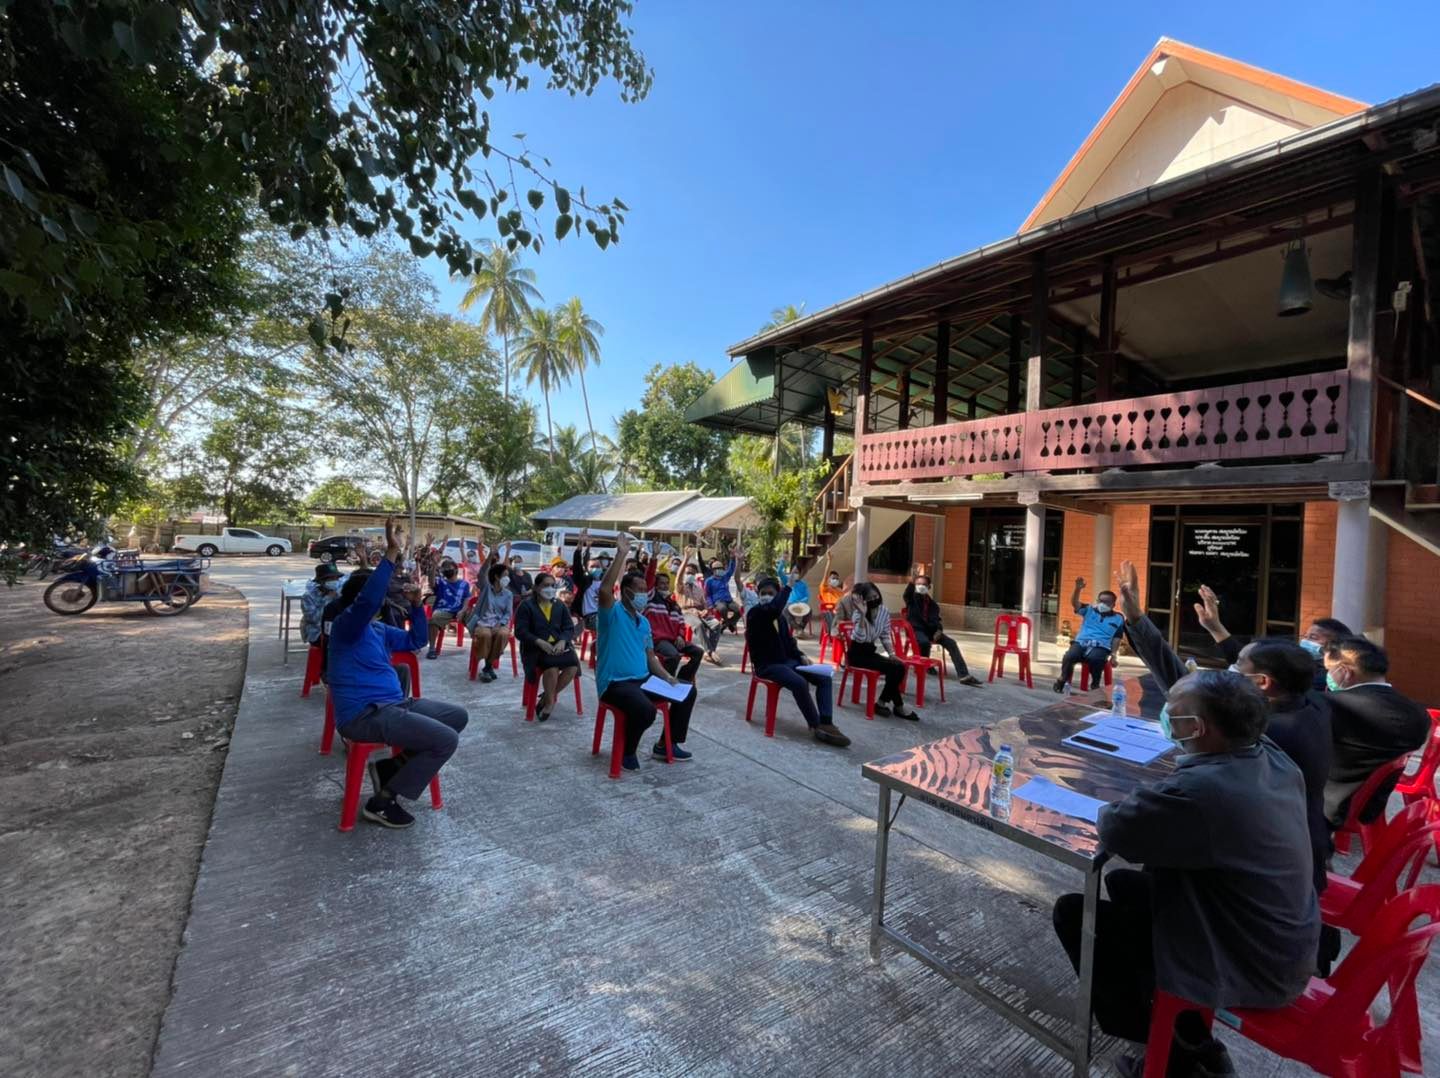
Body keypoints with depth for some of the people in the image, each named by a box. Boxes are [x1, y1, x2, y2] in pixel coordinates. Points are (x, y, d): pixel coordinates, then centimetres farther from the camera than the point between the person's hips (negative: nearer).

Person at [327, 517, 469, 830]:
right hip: (364, 714, -10)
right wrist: (392, 553, -35)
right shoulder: (345, 625, -9)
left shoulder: (379, 630, 19)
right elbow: (369, 599, -30)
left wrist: (417, 604, 12)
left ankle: (393, 766, 11)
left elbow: (416, 640, 26)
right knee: (446, 741, -20)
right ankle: (382, 802, -6)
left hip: (393, 704, 10)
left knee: (458, 716, 12)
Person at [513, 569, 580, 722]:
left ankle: (547, 697, 0)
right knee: (552, 668, -33)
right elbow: (520, 631, -8)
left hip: (559, 645, 4)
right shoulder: (527, 605, -1)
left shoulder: (560, 605, 13)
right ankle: (550, 701, -4)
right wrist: (539, 642, -22)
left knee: (573, 666, -23)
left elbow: (569, 628, 8)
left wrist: (562, 641, -14)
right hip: (536, 648, -4)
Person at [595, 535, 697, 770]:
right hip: (616, 683, -8)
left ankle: (666, 744, 18)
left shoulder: (644, 622, 14)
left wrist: (667, 677, 0)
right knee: (646, 710, -35)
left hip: (643, 679, 8)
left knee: (687, 691, 5)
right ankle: (628, 751, -3)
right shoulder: (612, 613, -10)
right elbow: (604, 589, -32)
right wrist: (621, 554, -30)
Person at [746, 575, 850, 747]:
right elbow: (774, 609, -34)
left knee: (825, 678, -6)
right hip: (767, 665, -8)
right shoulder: (755, 614, -12)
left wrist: (800, 656, 3)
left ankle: (826, 724, -13)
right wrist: (788, 586, -28)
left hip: (787, 661, 9)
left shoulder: (780, 617, 15)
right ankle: (816, 726, -16)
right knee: (800, 683, -33)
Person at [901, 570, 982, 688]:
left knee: (951, 643, -12)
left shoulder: (931, 601, 16)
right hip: (916, 629, -5)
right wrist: (911, 583, -46)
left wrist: (939, 630, -6)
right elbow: (906, 595, -26)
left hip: (930, 629, 5)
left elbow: (935, 618, 16)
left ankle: (964, 675, -16)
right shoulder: (912, 597, 0)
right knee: (925, 642, -36)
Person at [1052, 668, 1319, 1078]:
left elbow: (1113, 829, -23)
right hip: (1286, 948, 8)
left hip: (1249, 970, -8)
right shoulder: (1274, 757, -7)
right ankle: (1193, 1043, 26)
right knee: (1124, 882, 20)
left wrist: (1113, 809, -4)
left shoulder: (1200, 789, -36)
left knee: (1073, 912, 1)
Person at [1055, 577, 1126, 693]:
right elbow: (1074, 603, 0)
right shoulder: (1089, 610, 17)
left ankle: (1095, 684, -12)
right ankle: (1063, 679, -6)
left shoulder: (1118, 618, 16)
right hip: (1081, 642, 1)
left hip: (1101, 647, -1)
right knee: (1069, 656, -31)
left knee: (1095, 658, -37)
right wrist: (1078, 589, -17)